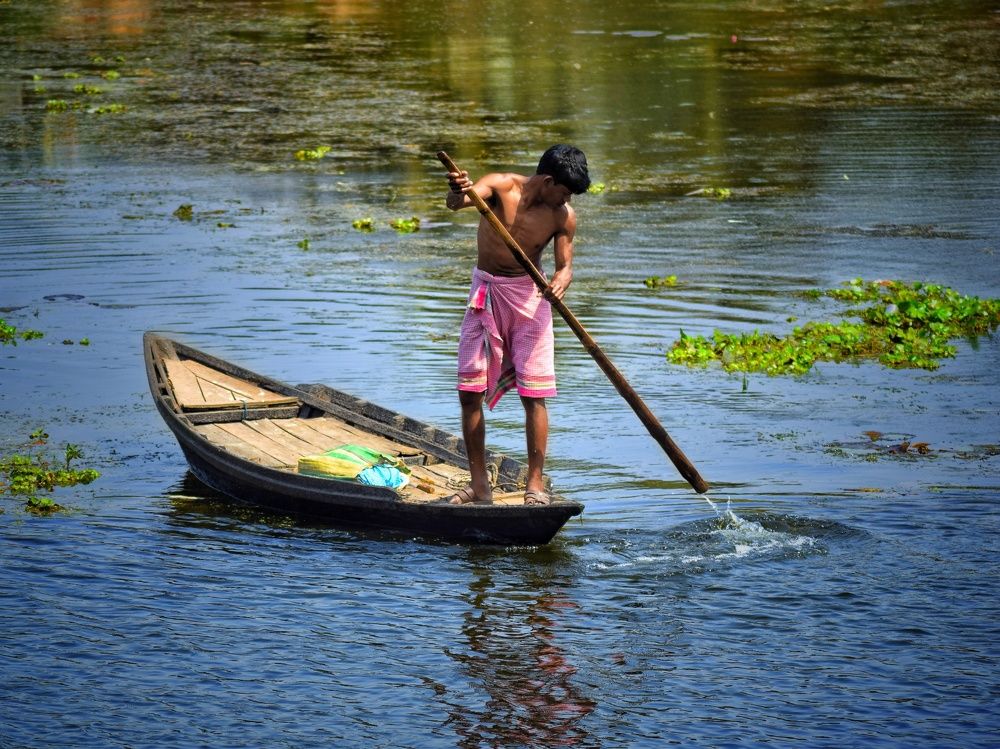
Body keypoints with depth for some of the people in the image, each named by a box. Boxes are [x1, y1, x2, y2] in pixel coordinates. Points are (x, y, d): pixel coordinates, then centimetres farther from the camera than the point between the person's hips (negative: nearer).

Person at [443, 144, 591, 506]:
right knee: (469, 392, 0)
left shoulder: (563, 216, -7)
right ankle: (479, 482, 9)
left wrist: (560, 281, -29)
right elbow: (456, 202, -30)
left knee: (533, 394, -7)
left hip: (528, 297, 0)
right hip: (485, 293, 0)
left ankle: (535, 483, 0)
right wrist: (458, 191, -55)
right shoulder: (502, 186, -14)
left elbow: (565, 265, -4)